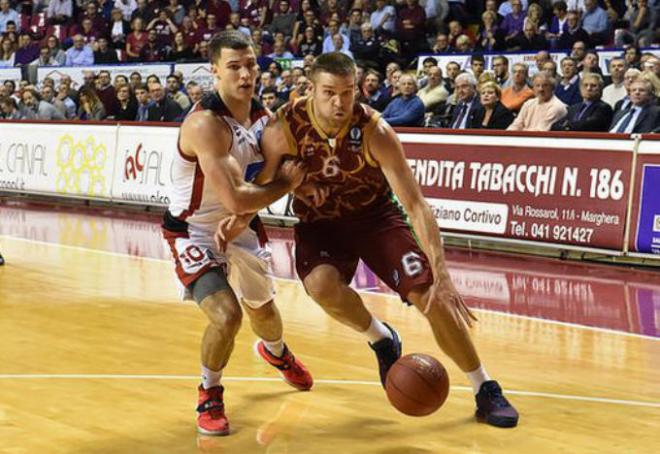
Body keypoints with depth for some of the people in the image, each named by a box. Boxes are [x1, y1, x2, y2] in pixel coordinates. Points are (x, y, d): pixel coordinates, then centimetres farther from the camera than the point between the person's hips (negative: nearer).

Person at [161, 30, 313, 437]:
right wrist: (287, 183, -22)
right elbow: (236, 200, -37)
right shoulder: (206, 124, -32)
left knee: (263, 309, 24)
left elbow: (268, 167, 12)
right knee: (226, 315, -24)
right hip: (194, 231, -7)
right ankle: (209, 396, 4)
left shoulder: (261, 114, -7)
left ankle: (277, 353, 60)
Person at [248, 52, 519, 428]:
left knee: (429, 293, -13)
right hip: (319, 221, 1)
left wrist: (441, 274, -36)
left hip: (375, 214, -1)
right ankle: (382, 340, 2)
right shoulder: (285, 129, -22)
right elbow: (259, 186, -4)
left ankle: (485, 390, 4)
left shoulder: (375, 130, -26)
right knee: (322, 285, -31)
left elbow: (416, 204, -28)